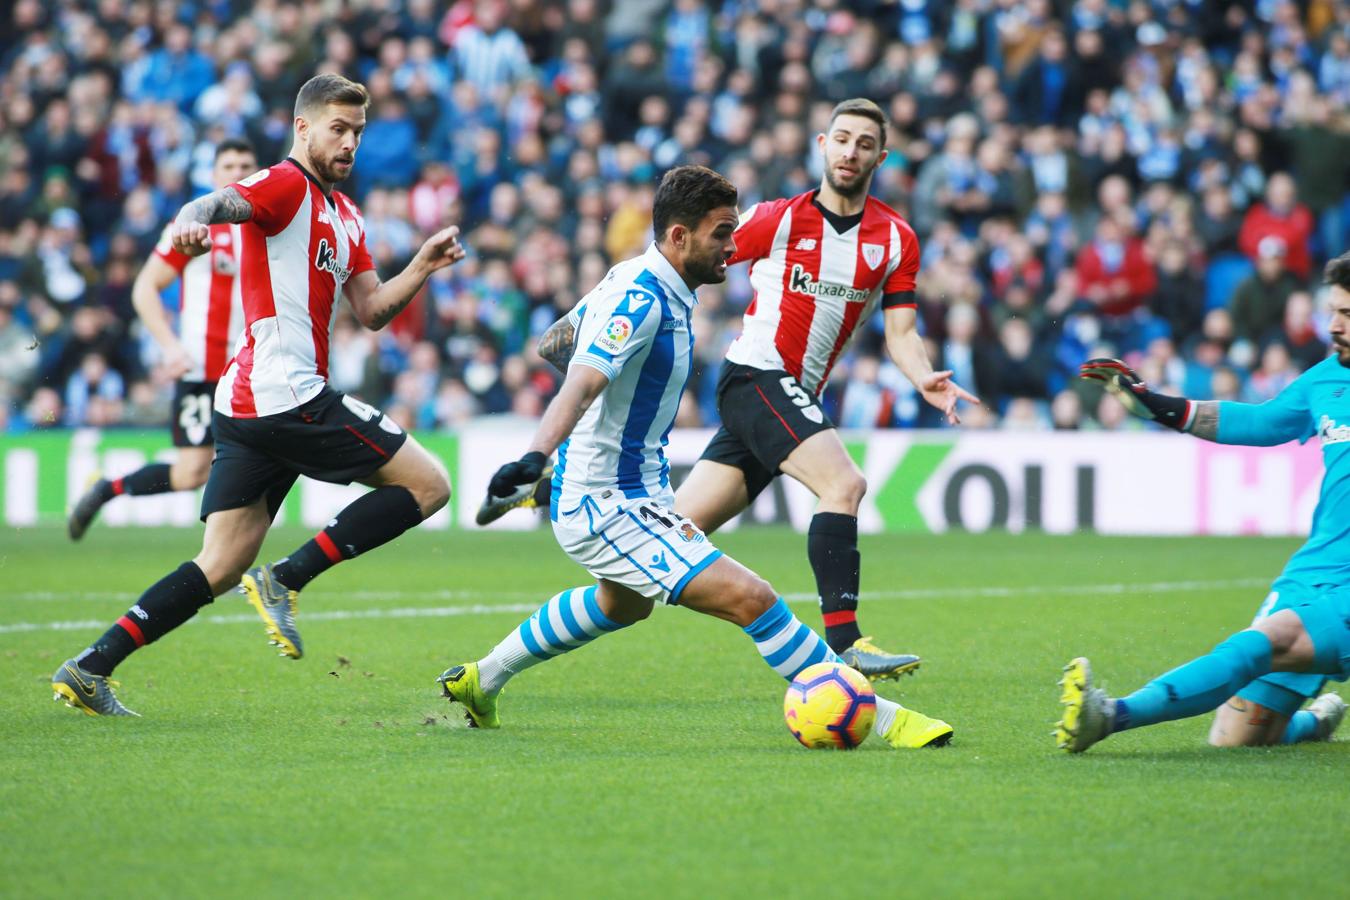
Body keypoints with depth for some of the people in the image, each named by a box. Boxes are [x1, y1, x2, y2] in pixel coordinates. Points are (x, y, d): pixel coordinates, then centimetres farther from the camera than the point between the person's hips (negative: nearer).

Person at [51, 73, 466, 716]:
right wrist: (192, 222, -48)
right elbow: (223, 202, -25)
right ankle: (286, 579, -9)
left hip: (247, 404, 10)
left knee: (220, 568, 7)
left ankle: (89, 669, 1)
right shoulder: (286, 185, -5)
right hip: (286, 394, -10)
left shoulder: (345, 216, 24)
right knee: (428, 483, -5)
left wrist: (424, 265, 5)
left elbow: (372, 310, 21)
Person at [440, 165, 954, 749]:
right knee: (750, 597, -20)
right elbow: (580, 388, -37)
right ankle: (877, 719, -17)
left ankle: (480, 681, 49)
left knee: (623, 605, 39)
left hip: (636, 487, 11)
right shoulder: (641, 300, -23)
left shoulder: (647, 287, 6)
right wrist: (536, 456, -53)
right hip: (606, 508, -11)